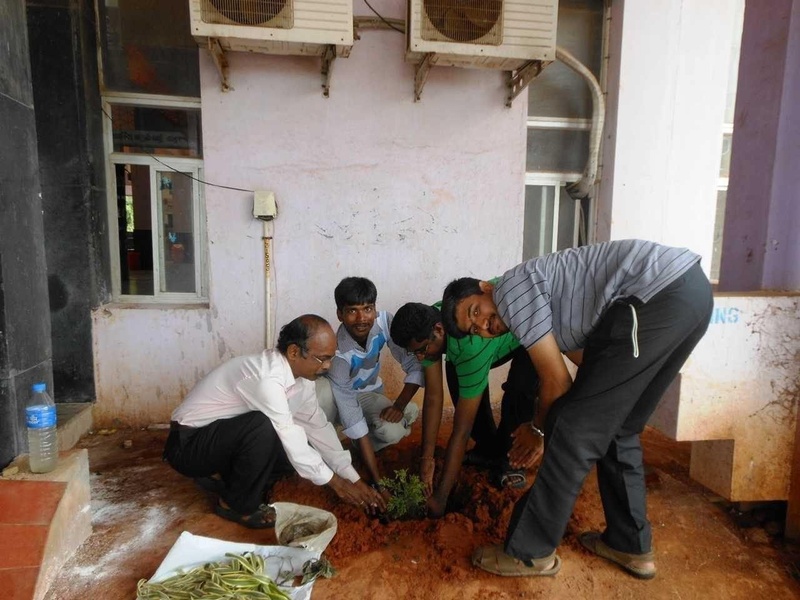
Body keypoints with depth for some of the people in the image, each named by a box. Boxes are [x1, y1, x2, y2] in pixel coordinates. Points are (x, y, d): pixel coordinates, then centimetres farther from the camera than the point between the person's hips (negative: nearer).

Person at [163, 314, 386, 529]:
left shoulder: (300, 373, -6)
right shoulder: (266, 379, -33)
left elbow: (318, 426, -1)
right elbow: (292, 441, -27)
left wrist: (354, 479, -3)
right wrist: (335, 482, -14)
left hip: (227, 437, 8)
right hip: (188, 445, -8)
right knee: (263, 427, -33)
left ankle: (234, 478, 12)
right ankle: (237, 505, -8)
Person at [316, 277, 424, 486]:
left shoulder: (385, 322, -27)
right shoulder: (338, 354, -35)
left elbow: (416, 365, -17)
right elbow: (353, 421, -36)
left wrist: (400, 405, -26)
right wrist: (377, 481, -36)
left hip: (368, 394, 3)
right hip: (337, 397, -3)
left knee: (394, 431, -28)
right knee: (322, 390, -38)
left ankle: (359, 447, 6)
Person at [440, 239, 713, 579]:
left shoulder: (511, 288, -3)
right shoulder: (538, 300, 23)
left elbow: (556, 381, -3)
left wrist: (538, 430, 15)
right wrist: (547, 431, 32)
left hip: (659, 294, -10)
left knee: (577, 428, -3)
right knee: (617, 428, 19)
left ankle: (530, 551, 10)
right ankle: (630, 545, 30)